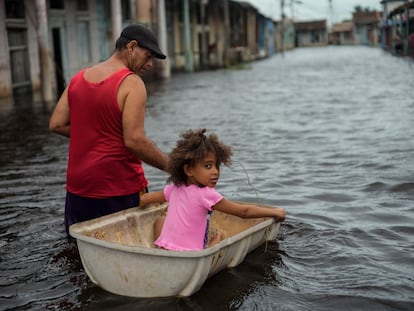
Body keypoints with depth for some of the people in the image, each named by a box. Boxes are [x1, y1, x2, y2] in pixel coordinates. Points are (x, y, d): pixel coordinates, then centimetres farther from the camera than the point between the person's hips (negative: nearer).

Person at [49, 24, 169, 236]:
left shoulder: (79, 78, 8)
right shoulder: (131, 83, -13)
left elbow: (56, 125, 7)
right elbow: (135, 141, -20)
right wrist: (172, 166, -12)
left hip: (78, 187, 7)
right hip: (120, 188, -6)